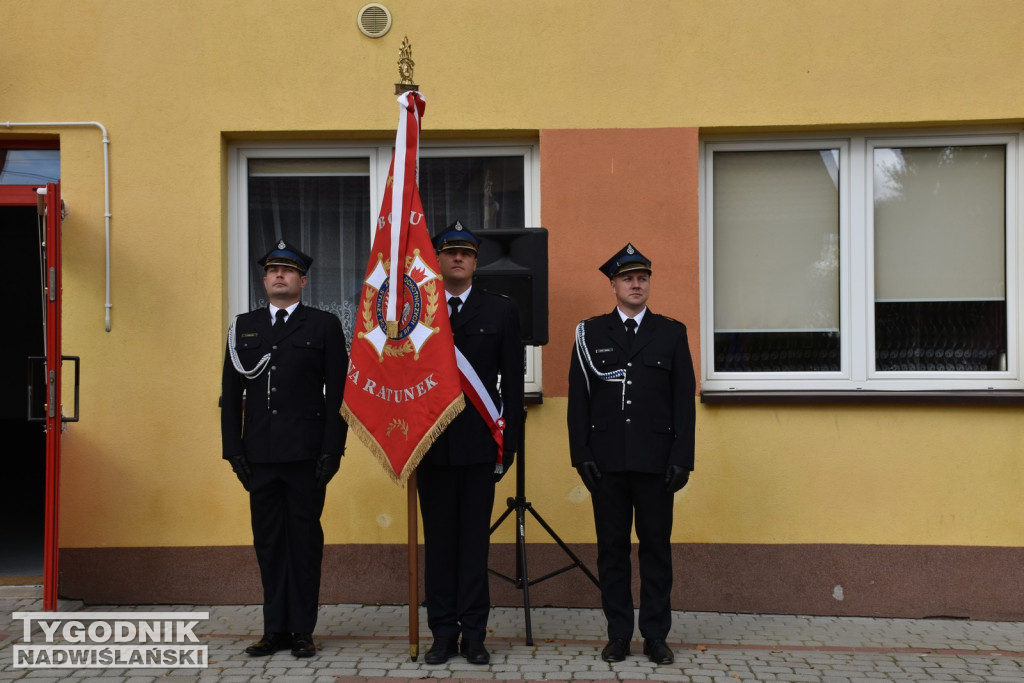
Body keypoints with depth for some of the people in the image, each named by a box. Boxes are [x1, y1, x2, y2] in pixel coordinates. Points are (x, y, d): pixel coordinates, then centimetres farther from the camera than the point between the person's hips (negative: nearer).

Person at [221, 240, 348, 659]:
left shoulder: (324, 326, 3)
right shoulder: (243, 327, 12)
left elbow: (338, 393, -1)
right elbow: (231, 393, 11)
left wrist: (332, 449, -8)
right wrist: (234, 449, 4)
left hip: (306, 454, -3)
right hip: (259, 455, 3)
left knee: (305, 539, 3)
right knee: (267, 541, 7)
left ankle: (303, 630, 11)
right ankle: (275, 629, 16)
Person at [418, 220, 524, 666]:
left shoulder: (500, 310, 6)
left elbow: (512, 381, 4)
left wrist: (509, 443, -1)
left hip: (479, 444, 0)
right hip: (430, 444, 1)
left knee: (475, 541, 4)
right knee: (438, 541, 6)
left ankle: (473, 634, 11)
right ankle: (443, 633, 14)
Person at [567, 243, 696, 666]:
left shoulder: (672, 333, 8)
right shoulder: (590, 334, 8)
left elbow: (684, 400, 5)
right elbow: (578, 399, 5)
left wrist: (682, 458, -3)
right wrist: (582, 455, -3)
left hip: (656, 461, 0)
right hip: (606, 462, 0)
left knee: (656, 547, 4)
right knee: (611, 548, 5)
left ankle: (655, 635, 14)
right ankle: (618, 635, 14)